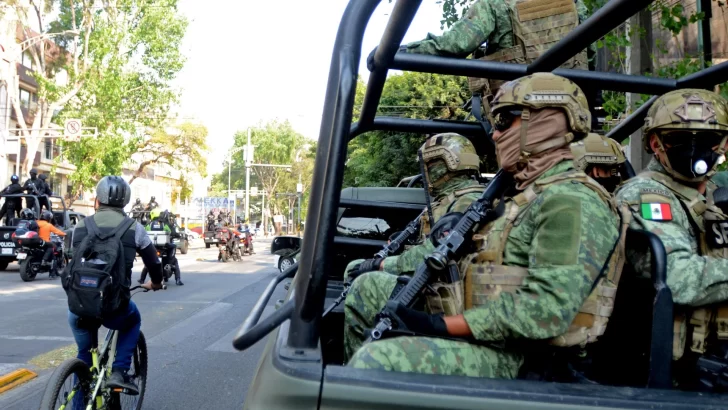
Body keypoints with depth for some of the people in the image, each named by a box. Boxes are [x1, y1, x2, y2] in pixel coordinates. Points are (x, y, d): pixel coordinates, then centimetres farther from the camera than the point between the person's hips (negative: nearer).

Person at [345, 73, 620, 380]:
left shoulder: (572, 202, -15)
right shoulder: (526, 195, 18)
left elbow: (547, 309, -26)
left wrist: (443, 325, -23)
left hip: (508, 356, -10)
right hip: (478, 331, 10)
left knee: (376, 360, -28)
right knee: (368, 288, 13)